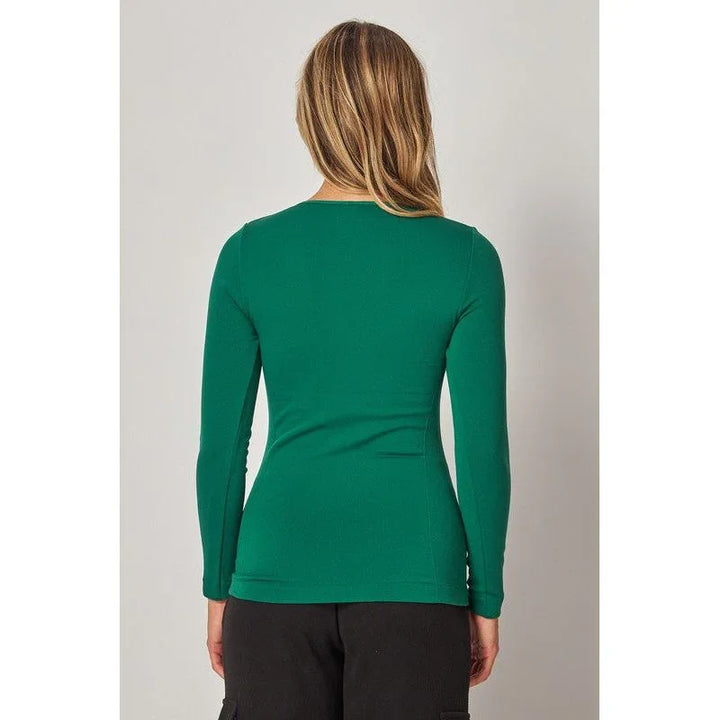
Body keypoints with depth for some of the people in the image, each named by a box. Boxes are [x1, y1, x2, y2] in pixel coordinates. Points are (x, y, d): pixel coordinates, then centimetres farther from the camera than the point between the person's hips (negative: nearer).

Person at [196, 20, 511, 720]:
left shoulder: (249, 253, -3)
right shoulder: (464, 257, -6)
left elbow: (221, 447, 0)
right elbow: (484, 449, -5)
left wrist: (218, 586, 10)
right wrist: (485, 598, 6)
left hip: (279, 565, 1)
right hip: (413, 572, -1)